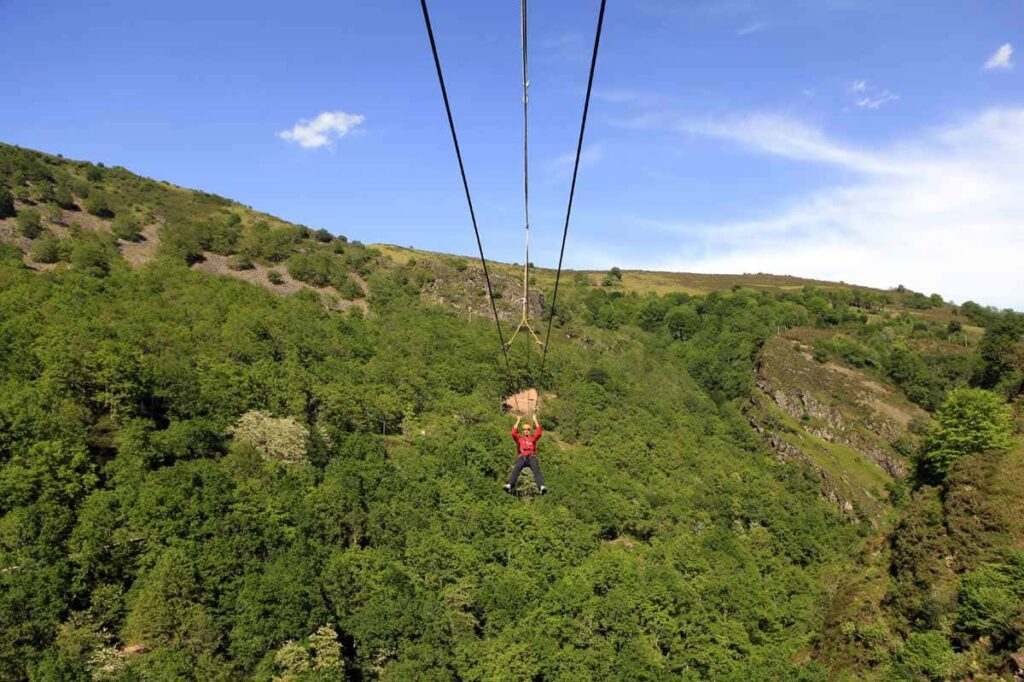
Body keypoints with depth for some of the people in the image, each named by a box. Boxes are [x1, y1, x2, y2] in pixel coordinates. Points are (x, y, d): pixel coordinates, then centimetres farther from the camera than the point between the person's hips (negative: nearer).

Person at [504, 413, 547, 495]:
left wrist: (535, 420, 20)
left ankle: (541, 487, -53)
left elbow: (539, 432, 16)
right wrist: (518, 421, 19)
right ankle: (509, 485, -54)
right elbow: (513, 433, 13)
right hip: (522, 457, 0)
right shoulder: (519, 438, 28)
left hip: (531, 457, 0)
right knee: (516, 469, -32)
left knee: (536, 469, -31)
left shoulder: (533, 438, 28)